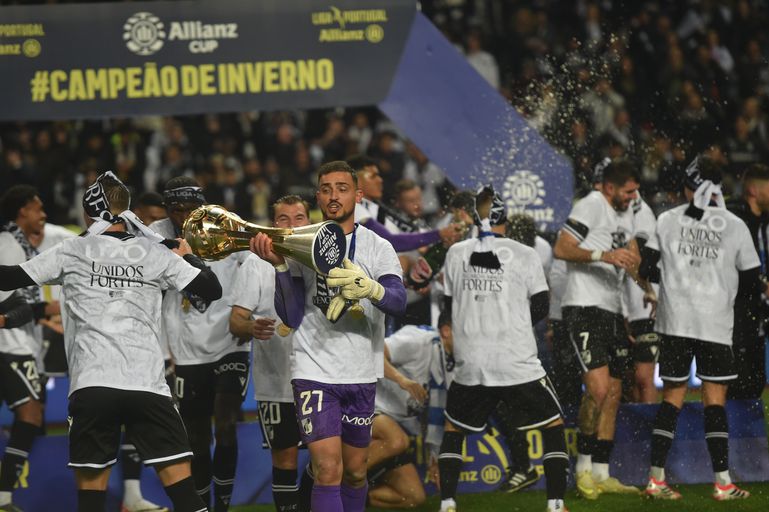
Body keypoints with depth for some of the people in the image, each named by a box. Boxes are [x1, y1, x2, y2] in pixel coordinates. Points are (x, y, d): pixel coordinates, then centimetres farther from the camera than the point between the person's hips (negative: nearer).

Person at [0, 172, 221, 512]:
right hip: (147, 383, 1)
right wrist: (188, 257, 30)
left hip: (91, 383, 0)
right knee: (180, 483, 0)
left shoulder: (72, 251, 6)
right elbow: (212, 289, 10)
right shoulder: (154, 254, 8)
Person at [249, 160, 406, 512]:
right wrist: (279, 266, -15)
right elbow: (292, 317, -3)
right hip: (314, 371, -2)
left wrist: (370, 289, -38)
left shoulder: (377, 246, 1)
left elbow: (399, 302, -17)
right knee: (328, 470, -15)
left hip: (361, 375, 2)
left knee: (355, 471, 12)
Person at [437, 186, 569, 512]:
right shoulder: (525, 256, -4)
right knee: (554, 427, 12)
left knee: (453, 430, 20)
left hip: (470, 364, 2)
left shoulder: (456, 254, 3)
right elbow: (540, 308, 3)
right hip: (518, 361, -2)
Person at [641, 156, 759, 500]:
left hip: (675, 320, 2)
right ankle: (723, 483, -2)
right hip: (716, 324, -2)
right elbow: (750, 285, 3)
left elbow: (646, 269, 3)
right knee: (715, 401, 2)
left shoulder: (667, 221, 3)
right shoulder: (735, 226, 0)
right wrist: (760, 289, 26)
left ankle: (657, 479, 6)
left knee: (672, 398, 9)